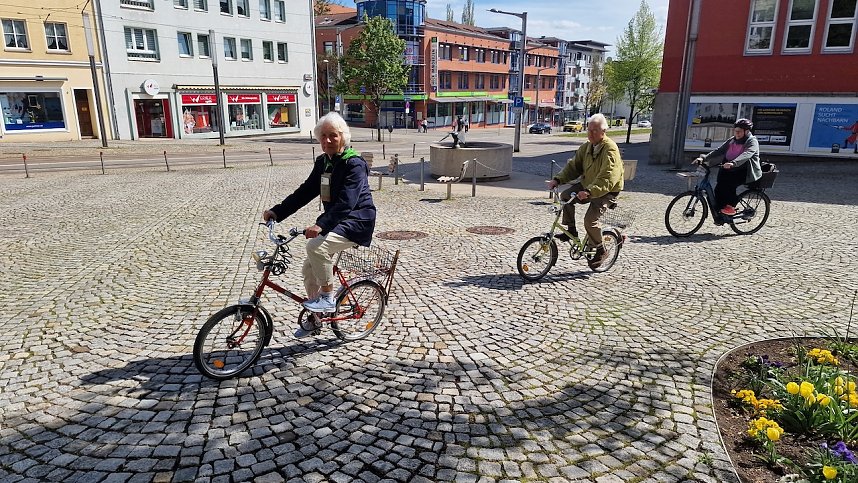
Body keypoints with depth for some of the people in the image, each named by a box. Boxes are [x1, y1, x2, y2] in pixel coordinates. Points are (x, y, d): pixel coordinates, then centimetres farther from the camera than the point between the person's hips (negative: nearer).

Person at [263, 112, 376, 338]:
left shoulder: (354, 164, -17)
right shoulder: (322, 162, 9)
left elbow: (346, 202, -29)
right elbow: (305, 192, 10)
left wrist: (321, 224, -41)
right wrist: (277, 212, 0)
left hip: (356, 221, -8)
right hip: (335, 221, 9)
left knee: (316, 246, -31)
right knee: (309, 268, 6)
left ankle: (328, 298, -12)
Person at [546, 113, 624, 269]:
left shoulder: (610, 149, -23)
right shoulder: (587, 146, 2)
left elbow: (607, 178, -34)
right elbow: (574, 166, 4)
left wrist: (589, 191, -47)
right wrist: (558, 179, -11)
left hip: (607, 191, -7)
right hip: (588, 185, 7)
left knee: (590, 219, -20)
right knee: (565, 196, -15)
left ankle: (601, 251, 3)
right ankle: (571, 230, 1)